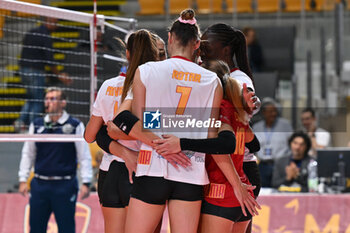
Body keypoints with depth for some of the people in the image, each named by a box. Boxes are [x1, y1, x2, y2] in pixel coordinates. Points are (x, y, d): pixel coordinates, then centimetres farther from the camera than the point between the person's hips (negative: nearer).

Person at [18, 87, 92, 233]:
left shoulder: (75, 126, -1)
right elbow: (28, 154, 15)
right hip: (39, 184, 3)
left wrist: (86, 182, -5)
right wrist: (23, 179, 9)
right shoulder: (36, 125, 9)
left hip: (65, 186, -3)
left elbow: (84, 156, 1)